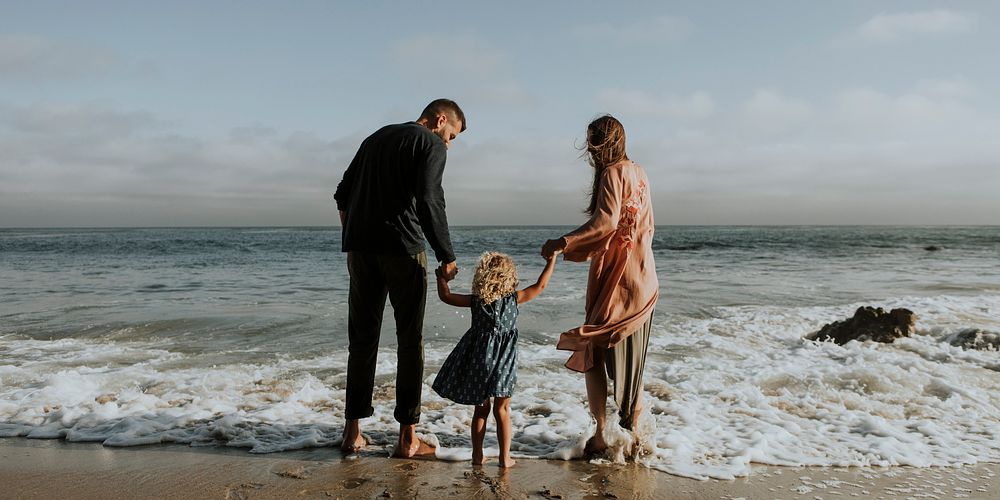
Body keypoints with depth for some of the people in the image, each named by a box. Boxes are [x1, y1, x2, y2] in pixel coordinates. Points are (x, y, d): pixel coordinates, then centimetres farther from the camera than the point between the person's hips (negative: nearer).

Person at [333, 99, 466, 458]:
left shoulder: (376, 138, 22)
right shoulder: (431, 144, 0)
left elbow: (342, 195, 22)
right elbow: (429, 201, -15)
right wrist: (447, 257, -10)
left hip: (360, 249, 6)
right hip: (402, 249, -6)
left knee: (362, 339, 11)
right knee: (410, 340, 2)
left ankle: (353, 432, 15)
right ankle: (407, 438, 5)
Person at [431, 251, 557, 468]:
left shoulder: (476, 301, -5)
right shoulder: (513, 298, -8)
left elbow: (445, 296, 3)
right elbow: (540, 286, 1)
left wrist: (442, 277, 18)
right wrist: (551, 261, 10)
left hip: (479, 360, 2)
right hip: (502, 362, -2)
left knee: (481, 409, 14)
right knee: (502, 410, 8)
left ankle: (477, 455, 19)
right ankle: (505, 456, 11)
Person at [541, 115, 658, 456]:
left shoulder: (613, 173, -11)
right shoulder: (638, 172, 14)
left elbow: (607, 220, -27)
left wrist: (563, 242, -27)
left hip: (614, 279, -8)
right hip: (642, 280, 8)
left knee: (593, 354, 1)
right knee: (632, 356, 15)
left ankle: (601, 434, 0)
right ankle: (633, 428, 21)